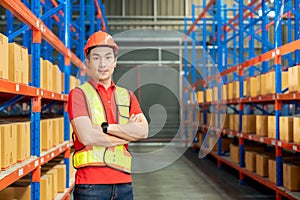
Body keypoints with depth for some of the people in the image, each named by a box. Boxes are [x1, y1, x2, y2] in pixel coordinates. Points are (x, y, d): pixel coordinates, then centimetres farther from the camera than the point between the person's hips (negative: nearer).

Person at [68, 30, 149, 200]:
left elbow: (143, 131, -1)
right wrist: (127, 134, -3)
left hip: (123, 182, 4)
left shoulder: (127, 96, 14)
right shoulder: (79, 94, 1)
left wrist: (106, 127, -10)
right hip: (91, 184, -4)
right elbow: (87, 137, -13)